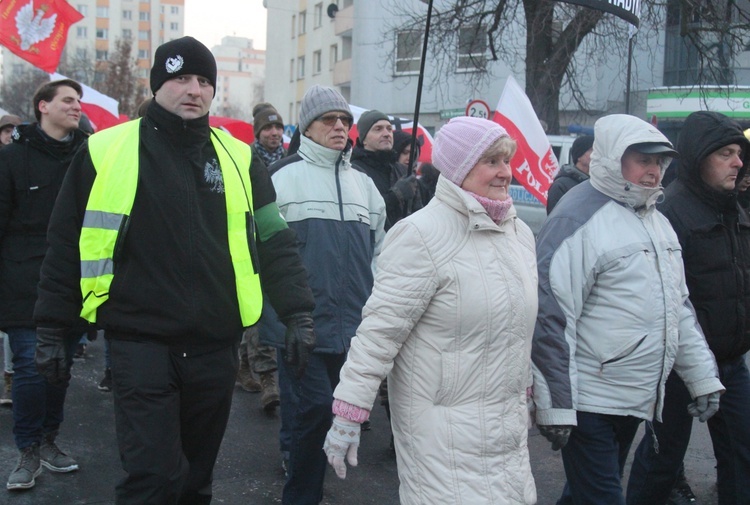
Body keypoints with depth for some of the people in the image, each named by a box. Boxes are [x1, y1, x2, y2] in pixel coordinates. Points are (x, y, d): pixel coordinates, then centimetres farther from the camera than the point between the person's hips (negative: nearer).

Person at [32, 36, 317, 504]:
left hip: (216, 343, 3)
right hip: (140, 341, -3)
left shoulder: (238, 158, 5)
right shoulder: (107, 151, -2)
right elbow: (68, 244, 3)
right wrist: (52, 328, 3)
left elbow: (274, 241, 7)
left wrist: (298, 312, -3)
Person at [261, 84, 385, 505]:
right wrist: (282, 305, -3)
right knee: (317, 407, -10)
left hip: (352, 326, 5)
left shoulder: (364, 184, 15)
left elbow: (379, 250, 20)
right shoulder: (283, 177, -1)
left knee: (321, 412, 12)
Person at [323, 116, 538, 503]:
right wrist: (349, 411, -19)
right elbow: (381, 328, -18)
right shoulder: (422, 236, -16)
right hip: (444, 427, -7)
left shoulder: (520, 232, 9)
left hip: (508, 424, 8)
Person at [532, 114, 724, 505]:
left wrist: (703, 377, 16)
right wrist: (555, 405, -19)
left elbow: (679, 307, 20)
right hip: (590, 401, -8)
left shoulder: (656, 221, 14)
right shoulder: (579, 220, -15)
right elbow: (552, 318, -19)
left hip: (638, 400, 8)